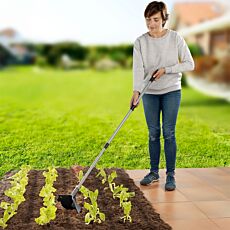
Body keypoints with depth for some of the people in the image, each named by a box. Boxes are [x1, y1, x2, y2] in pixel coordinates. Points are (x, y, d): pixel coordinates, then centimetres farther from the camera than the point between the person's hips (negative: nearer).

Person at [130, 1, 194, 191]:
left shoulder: (175, 38, -6)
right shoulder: (140, 42, -3)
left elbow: (189, 64, -4)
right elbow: (138, 69, -14)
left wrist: (166, 70, -15)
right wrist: (136, 91, -28)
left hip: (171, 91, -2)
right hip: (150, 93, 2)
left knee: (169, 132, -4)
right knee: (153, 133, 6)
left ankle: (171, 175, 6)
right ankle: (154, 172, 19)